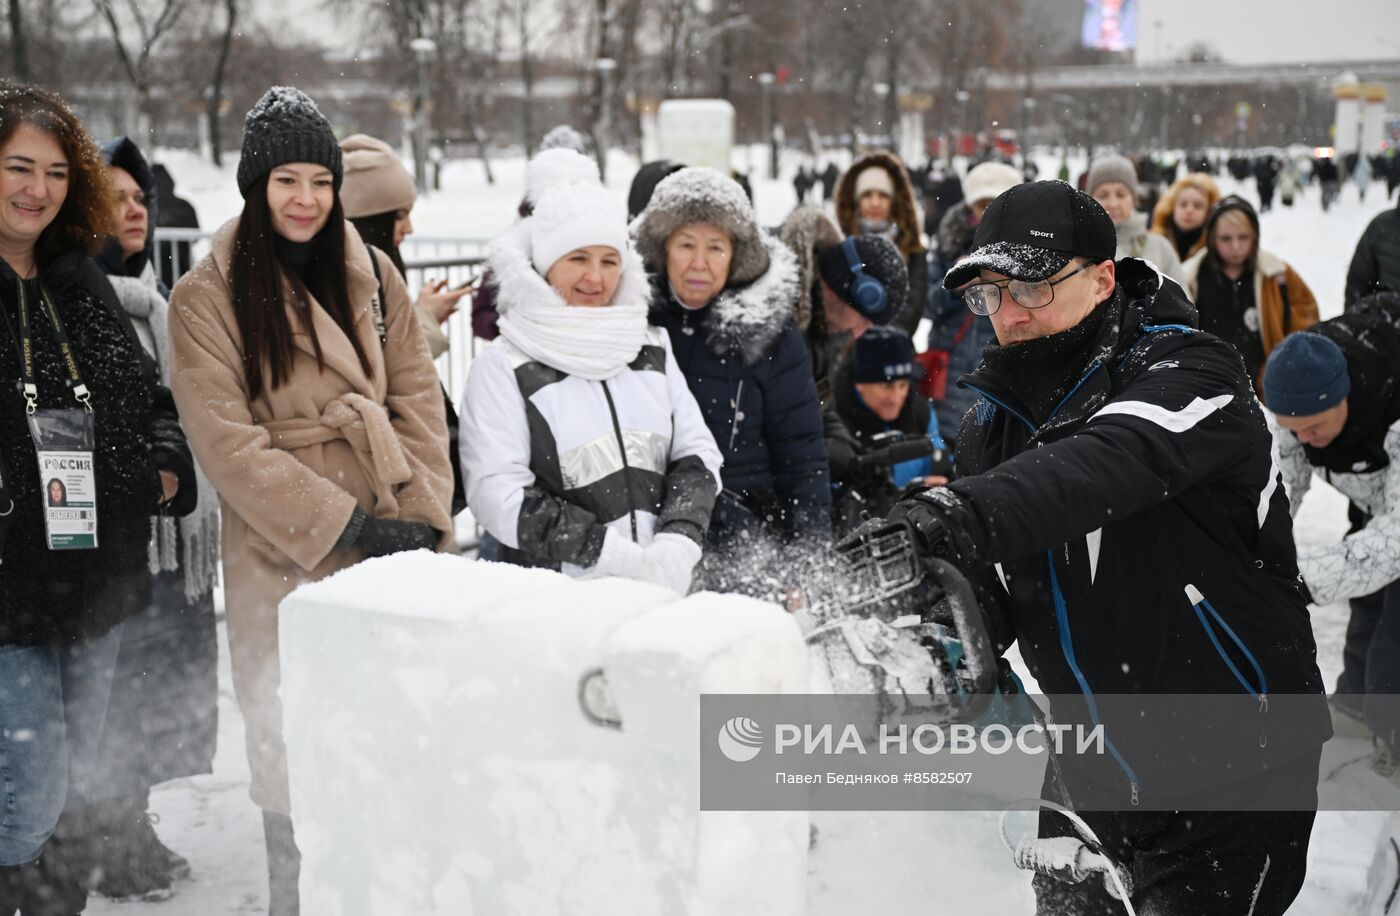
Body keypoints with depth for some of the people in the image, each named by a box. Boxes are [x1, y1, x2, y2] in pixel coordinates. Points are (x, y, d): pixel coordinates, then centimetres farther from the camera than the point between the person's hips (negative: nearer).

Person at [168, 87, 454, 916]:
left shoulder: (371, 276, 10)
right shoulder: (209, 295, -3)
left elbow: (419, 402, 7)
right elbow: (227, 442, -10)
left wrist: (422, 517, -7)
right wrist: (345, 524, -13)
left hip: (394, 554, 4)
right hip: (287, 560, -3)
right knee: (298, 754, -1)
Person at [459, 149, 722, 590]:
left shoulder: (652, 349, 13)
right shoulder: (503, 367, -2)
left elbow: (696, 453, 9)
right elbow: (499, 495, -10)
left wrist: (678, 541, -9)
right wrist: (612, 553, -16)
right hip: (553, 595, -3)